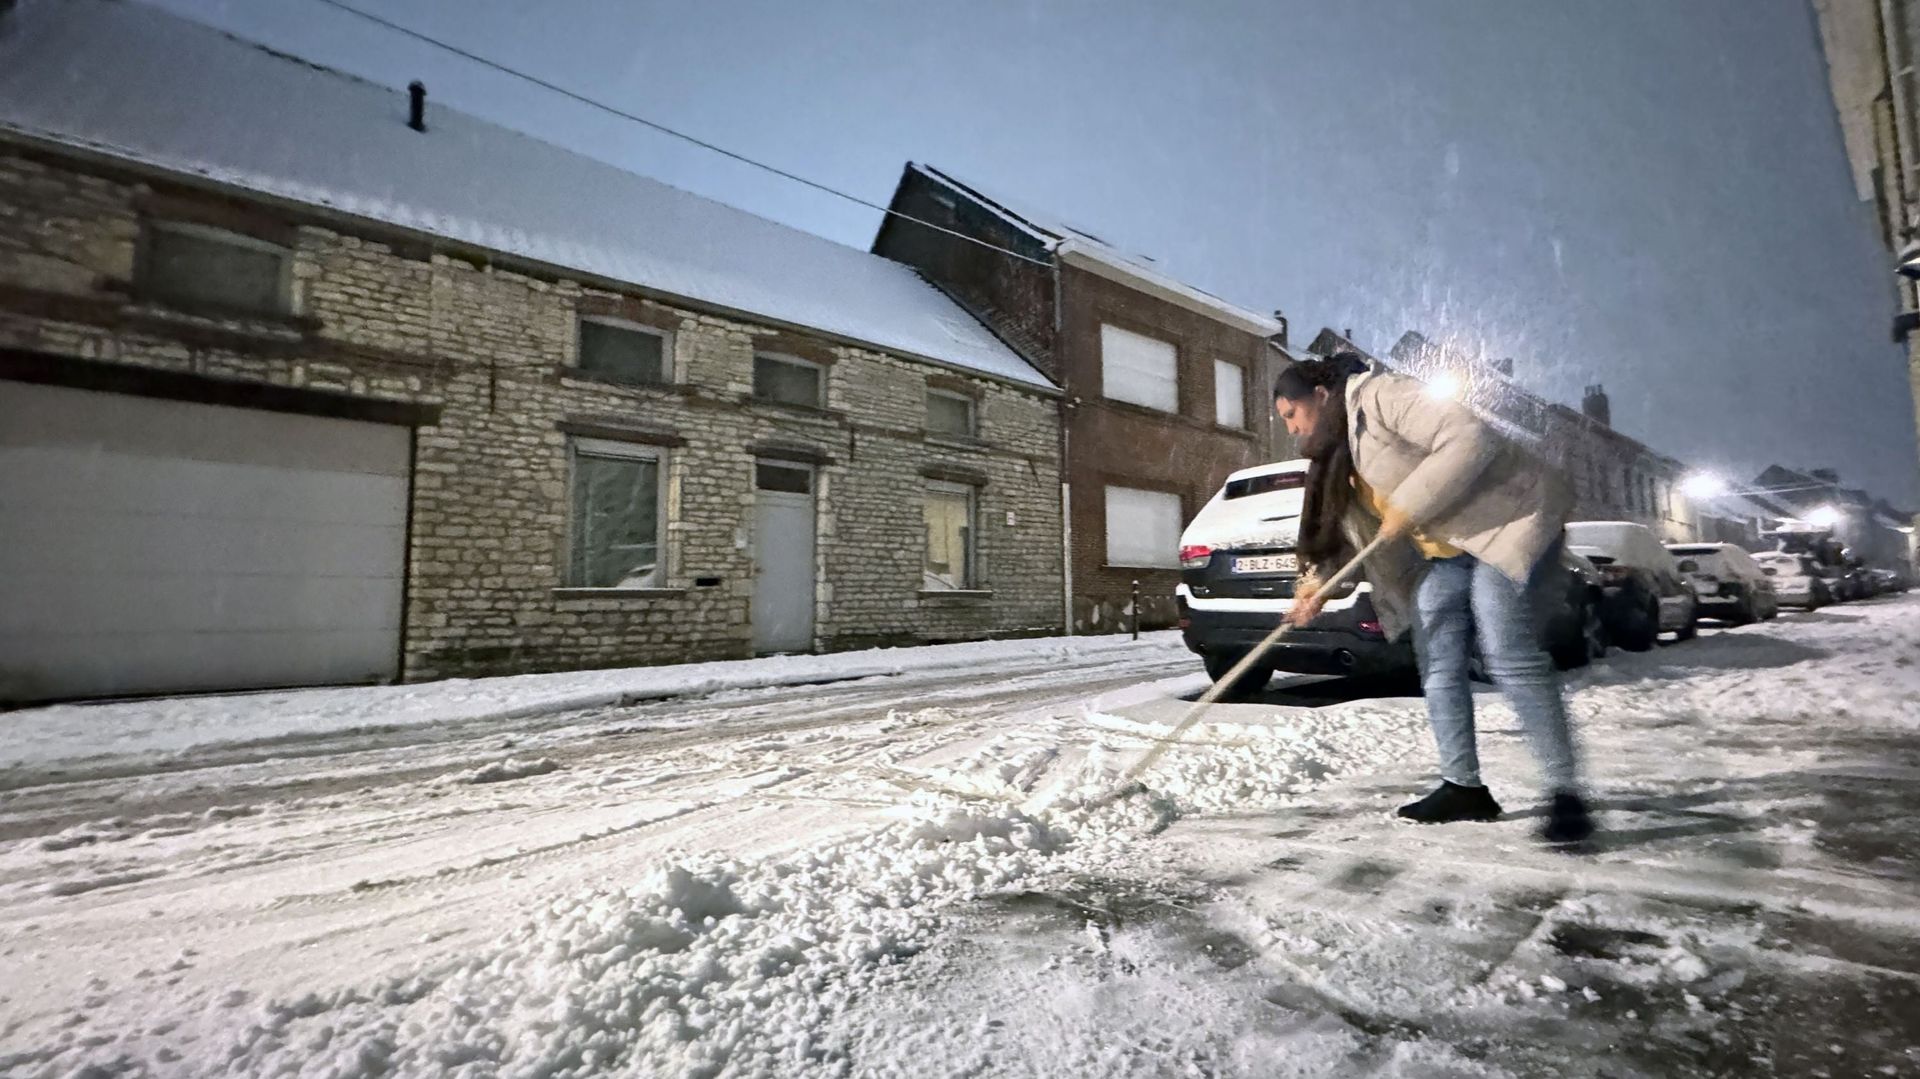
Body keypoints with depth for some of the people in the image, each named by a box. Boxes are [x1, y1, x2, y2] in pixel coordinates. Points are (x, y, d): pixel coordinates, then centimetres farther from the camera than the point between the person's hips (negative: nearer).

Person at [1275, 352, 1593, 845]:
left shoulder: (1380, 396, -16)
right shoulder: (1337, 457, 13)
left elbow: (1471, 439, -27)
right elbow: (1351, 532, 9)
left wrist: (1409, 505, -26)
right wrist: (1319, 581, -6)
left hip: (1508, 521, -9)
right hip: (1446, 551, 10)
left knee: (1508, 655, -18)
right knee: (1437, 662, 3)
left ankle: (1565, 793, -8)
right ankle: (1463, 786, 11)